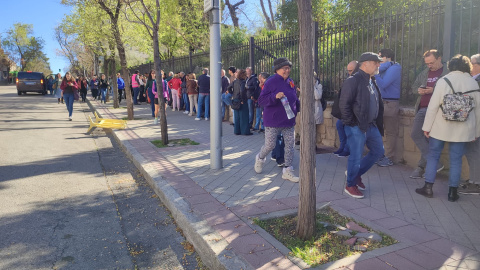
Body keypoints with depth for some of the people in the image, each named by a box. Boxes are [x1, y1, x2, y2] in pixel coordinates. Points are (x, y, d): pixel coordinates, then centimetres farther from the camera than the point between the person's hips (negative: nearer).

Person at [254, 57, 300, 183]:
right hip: (273, 121, -6)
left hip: (289, 121, 6)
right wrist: (275, 96, -28)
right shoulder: (271, 82, -11)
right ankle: (260, 158, 35)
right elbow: (261, 101, -15)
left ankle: (287, 171, 16)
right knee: (270, 145, 2)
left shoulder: (291, 82, 9)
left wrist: (300, 106, 7)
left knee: (290, 145, 5)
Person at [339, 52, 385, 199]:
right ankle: (350, 185, 19)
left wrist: (379, 123, 12)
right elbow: (344, 104, -19)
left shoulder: (372, 81, 14)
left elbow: (378, 103, 19)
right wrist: (351, 123, -17)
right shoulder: (353, 81, -14)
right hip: (357, 127, -9)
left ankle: (355, 173, 31)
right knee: (356, 156, 0)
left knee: (378, 151, 16)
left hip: (371, 125, 9)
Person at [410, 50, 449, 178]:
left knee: (428, 138, -9)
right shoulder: (424, 73, 18)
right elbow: (414, 87, 24)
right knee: (415, 134, -4)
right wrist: (418, 90, 2)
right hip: (422, 109, 6)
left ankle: (421, 167, 2)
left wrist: (434, 90, -18)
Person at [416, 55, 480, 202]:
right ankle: (453, 192, 14)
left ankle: (428, 188, 12)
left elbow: (433, 106, -10)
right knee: (456, 160, 8)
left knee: (433, 156, 9)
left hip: (441, 127, -2)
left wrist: (427, 126, -4)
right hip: (462, 130, 3)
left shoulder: (444, 81, -7)